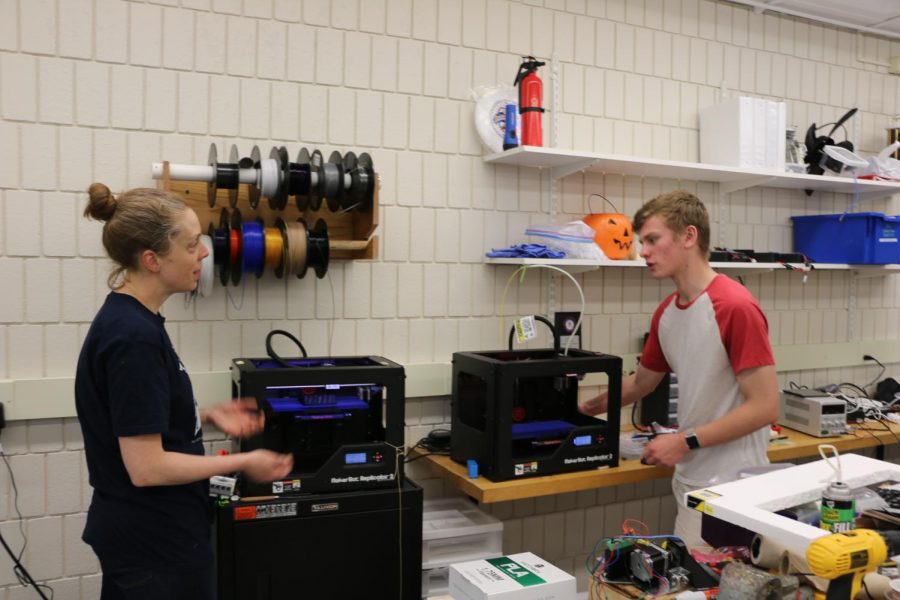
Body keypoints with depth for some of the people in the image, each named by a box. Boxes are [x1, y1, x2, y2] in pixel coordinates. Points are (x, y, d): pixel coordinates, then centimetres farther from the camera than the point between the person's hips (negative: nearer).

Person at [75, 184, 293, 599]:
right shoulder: (134, 337, -25)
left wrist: (208, 415, 4)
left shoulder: (126, 319, 4)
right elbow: (146, 466, -25)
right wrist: (243, 463, -15)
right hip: (155, 540, -9)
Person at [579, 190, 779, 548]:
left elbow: (765, 407, -19)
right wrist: (584, 408, 20)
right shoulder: (666, 313, 5)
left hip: (732, 487, -7)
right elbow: (640, 382, 21)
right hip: (688, 480, 7)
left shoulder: (735, 307, -19)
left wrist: (686, 441, -19)